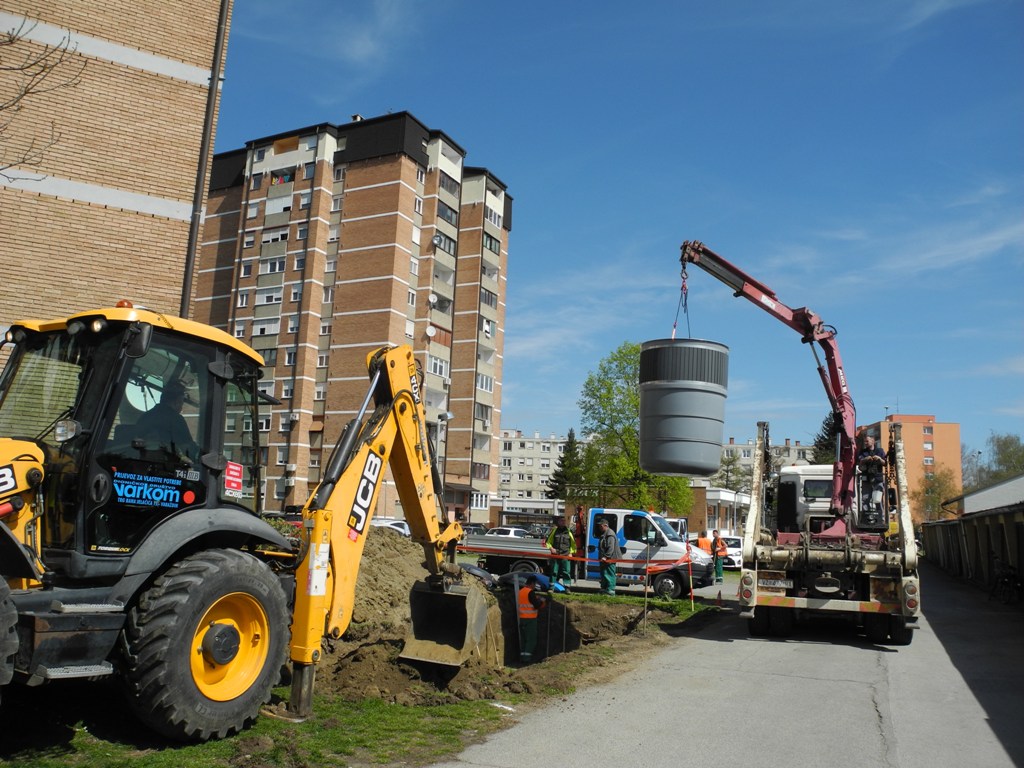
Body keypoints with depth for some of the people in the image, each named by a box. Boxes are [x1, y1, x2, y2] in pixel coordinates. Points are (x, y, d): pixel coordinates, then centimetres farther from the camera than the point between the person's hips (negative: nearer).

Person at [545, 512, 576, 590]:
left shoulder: (569, 532, 9)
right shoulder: (554, 531, 8)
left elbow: (573, 544, 14)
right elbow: (548, 542, 13)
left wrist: (571, 552, 3)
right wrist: (551, 548, -5)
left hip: (566, 556, 0)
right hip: (555, 555, 0)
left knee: (566, 572, -2)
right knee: (554, 572, 3)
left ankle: (567, 588, 2)